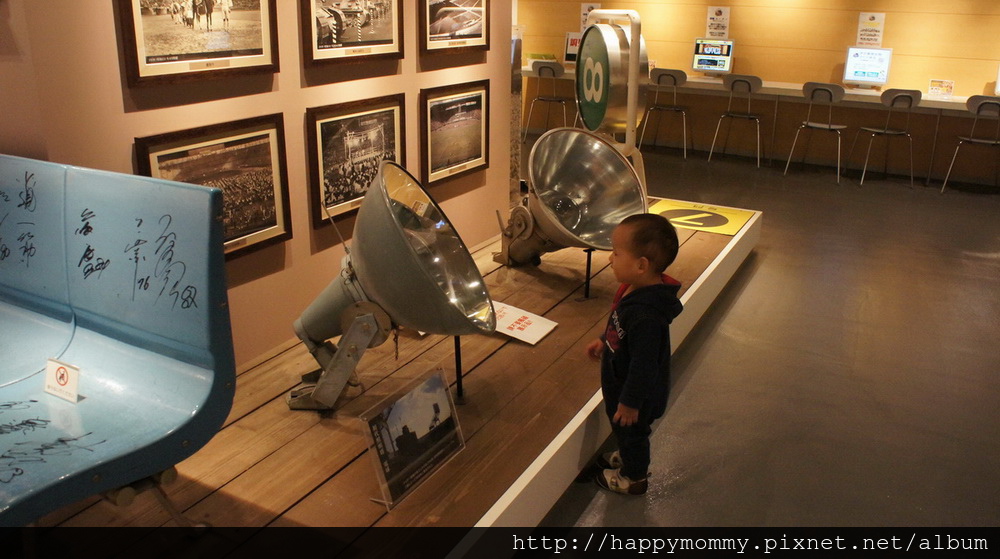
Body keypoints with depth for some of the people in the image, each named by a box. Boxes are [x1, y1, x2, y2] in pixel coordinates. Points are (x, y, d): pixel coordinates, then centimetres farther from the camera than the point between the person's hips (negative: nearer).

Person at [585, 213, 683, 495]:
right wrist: (604, 341, 16)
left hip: (637, 394, -8)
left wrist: (630, 403, -22)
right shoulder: (636, 288, -12)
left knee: (631, 430, 19)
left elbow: (644, 366, -33)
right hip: (621, 383, 8)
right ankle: (627, 457, 59)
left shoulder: (645, 316, -42)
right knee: (623, 430, 31)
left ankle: (633, 478, 46)